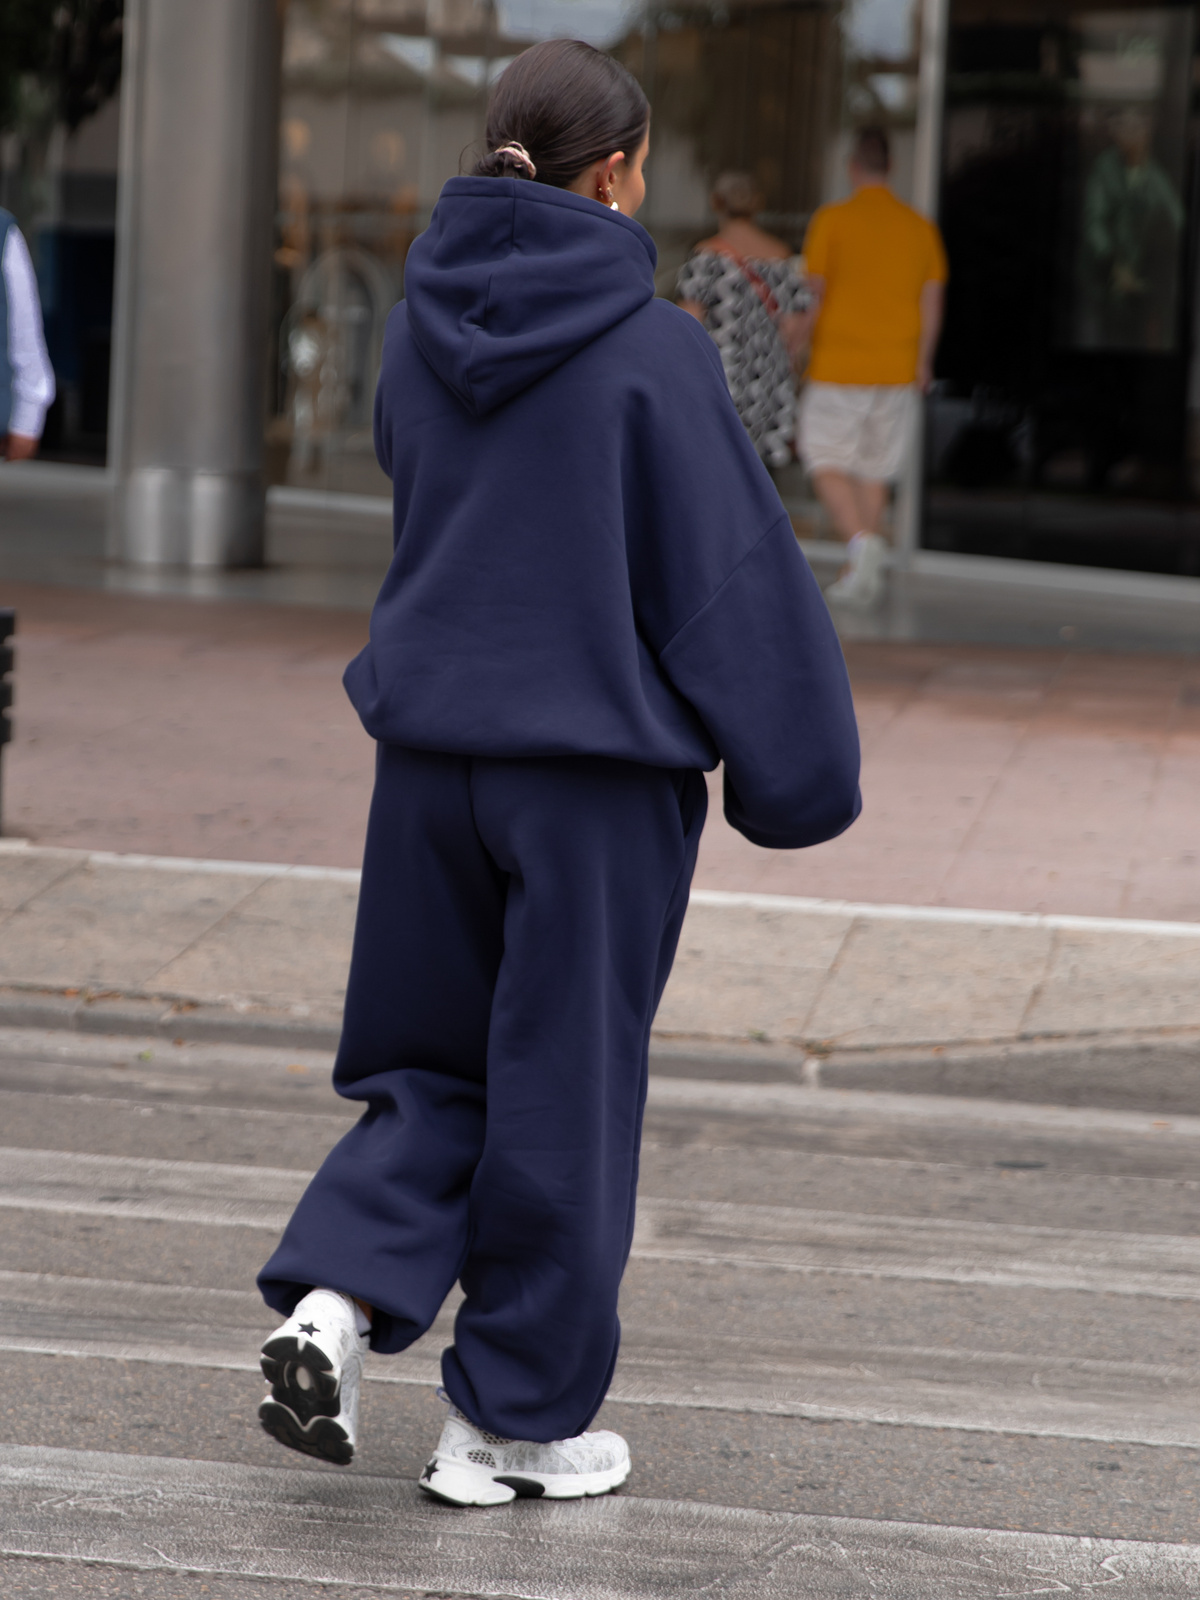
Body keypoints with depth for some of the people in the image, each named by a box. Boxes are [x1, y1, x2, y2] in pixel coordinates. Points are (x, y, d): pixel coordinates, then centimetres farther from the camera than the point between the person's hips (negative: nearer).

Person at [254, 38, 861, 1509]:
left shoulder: (422, 325, 1)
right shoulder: (648, 349, -14)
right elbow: (728, 571, -10)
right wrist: (791, 768, -1)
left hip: (429, 752, 5)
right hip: (597, 764, -4)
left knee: (434, 1063, 19)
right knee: (564, 1085, 7)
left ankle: (335, 1295, -4)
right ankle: (512, 1423, 14)